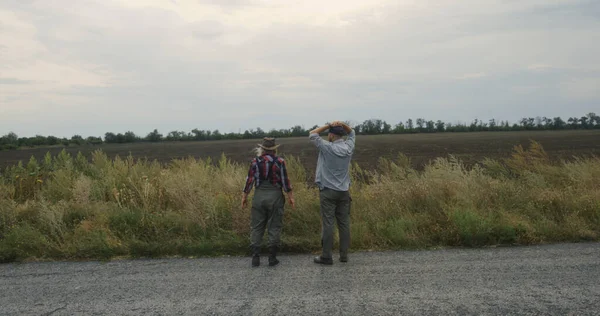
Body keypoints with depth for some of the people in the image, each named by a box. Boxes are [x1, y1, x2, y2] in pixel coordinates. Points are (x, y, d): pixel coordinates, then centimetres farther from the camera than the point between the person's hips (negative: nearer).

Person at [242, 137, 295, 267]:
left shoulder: (255, 161, 0)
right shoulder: (279, 161, -4)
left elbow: (249, 180, 0)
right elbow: (285, 180, -6)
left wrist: (244, 197, 8)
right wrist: (291, 197, 1)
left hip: (259, 196, 1)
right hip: (275, 196, -1)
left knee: (257, 227, 8)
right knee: (274, 227, 5)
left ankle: (255, 257, 6)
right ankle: (272, 258, 7)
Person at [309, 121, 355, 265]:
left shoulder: (328, 148, -11)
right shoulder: (348, 147, 2)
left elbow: (312, 135, 0)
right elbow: (352, 133, 22)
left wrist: (328, 126, -4)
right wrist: (342, 125, 3)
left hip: (328, 191, -5)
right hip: (344, 191, 5)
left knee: (328, 224, -3)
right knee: (344, 223, 7)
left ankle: (326, 256, 0)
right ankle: (344, 255, 11)